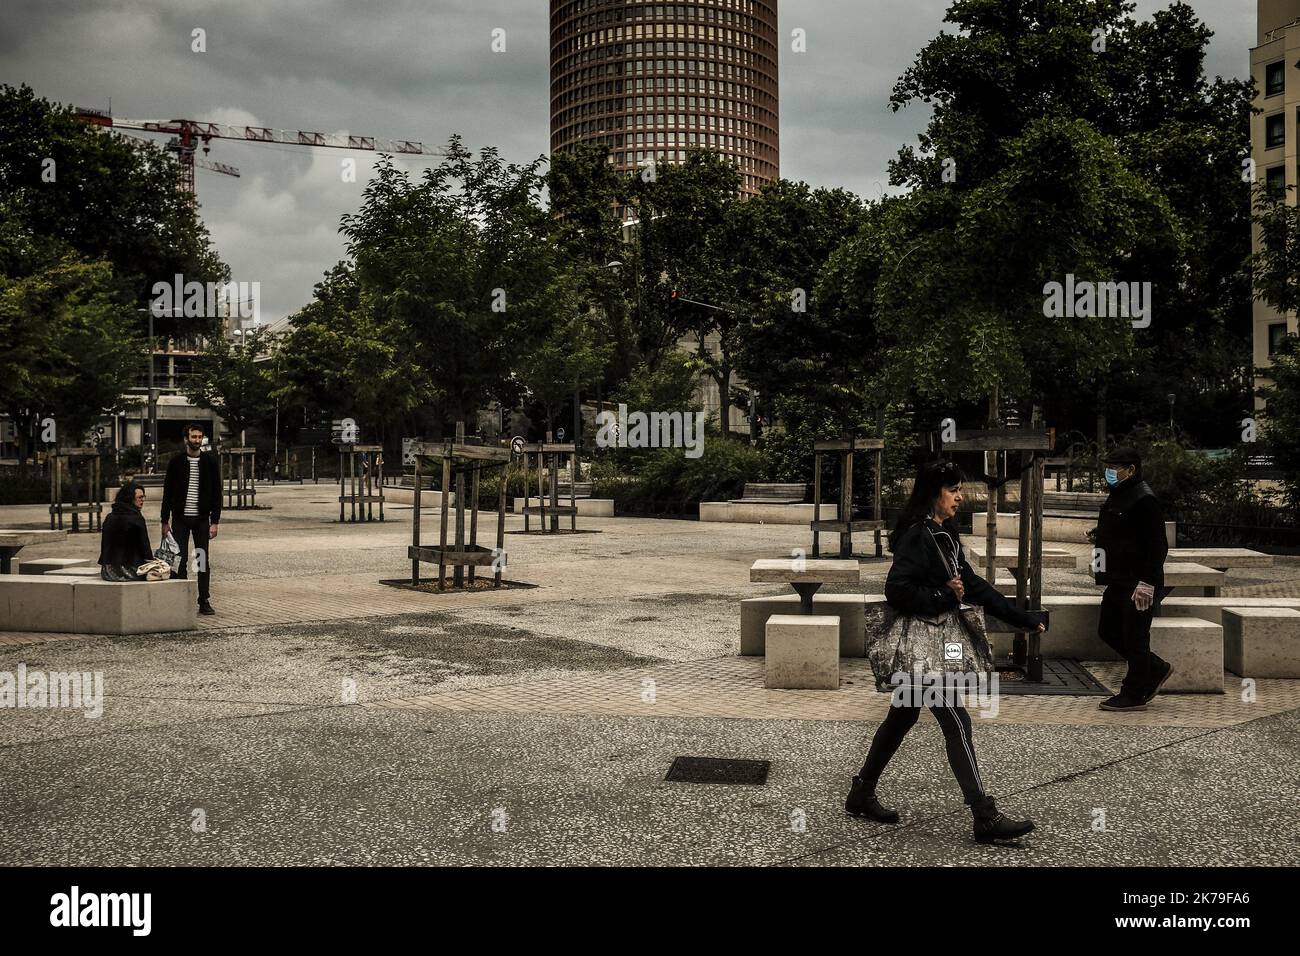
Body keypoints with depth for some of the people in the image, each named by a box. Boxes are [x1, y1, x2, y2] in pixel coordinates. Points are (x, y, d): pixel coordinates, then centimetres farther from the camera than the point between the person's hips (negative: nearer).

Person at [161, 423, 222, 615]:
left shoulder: (210, 461, 2)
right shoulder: (176, 462, 3)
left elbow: (216, 493, 2)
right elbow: (167, 493, 6)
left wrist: (215, 522, -5)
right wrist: (165, 521, 0)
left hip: (201, 519, 0)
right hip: (180, 519, 0)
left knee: (203, 561, 1)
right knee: (180, 560, 1)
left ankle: (204, 601, 7)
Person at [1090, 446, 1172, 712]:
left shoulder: (1144, 500, -17)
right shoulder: (1116, 497, 14)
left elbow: (1157, 546, -21)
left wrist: (1147, 582, -25)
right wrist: (1099, 535, 11)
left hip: (1138, 585, -10)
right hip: (1118, 581, 10)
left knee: (1134, 639, -1)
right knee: (1108, 631, 15)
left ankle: (1134, 695, 11)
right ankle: (1157, 670, 30)